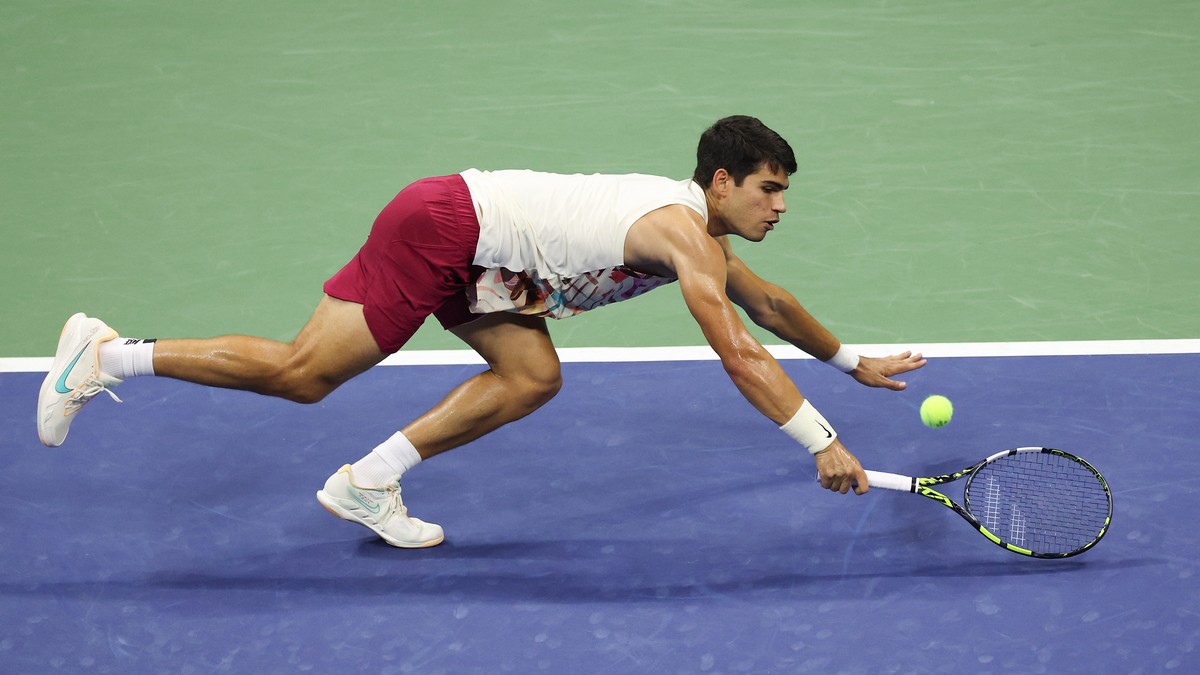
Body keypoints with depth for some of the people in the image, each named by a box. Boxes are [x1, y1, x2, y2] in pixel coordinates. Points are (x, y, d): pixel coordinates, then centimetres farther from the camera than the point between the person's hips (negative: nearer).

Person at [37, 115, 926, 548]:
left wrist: (853, 360, 30)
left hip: (472, 254, 10)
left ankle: (368, 483, 4)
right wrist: (822, 444, -22)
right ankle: (107, 355, 2)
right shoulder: (685, 236, -18)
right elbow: (742, 358, -24)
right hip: (441, 225, -10)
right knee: (301, 372, -7)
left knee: (532, 378, 1)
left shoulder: (701, 232, 11)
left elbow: (769, 303, 26)